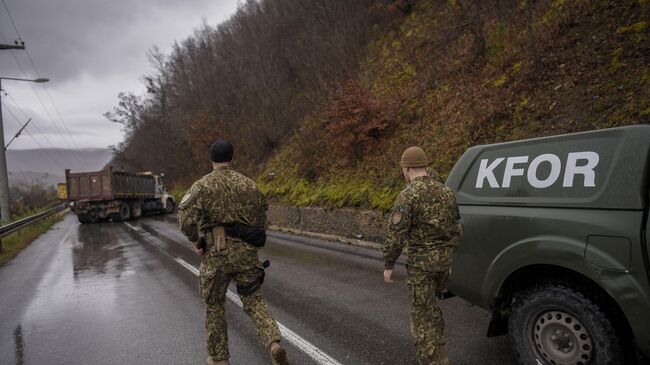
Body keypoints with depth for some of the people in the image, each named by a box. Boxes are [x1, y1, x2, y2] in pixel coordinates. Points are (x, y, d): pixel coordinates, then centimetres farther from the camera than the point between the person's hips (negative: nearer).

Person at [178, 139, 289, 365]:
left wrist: (195, 240, 2)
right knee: (253, 300, 14)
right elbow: (261, 217, 7)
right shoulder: (248, 184, 5)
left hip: (216, 254, -2)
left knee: (215, 306, 17)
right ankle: (274, 344, -8)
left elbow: (186, 218, -15)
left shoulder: (202, 185, -3)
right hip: (246, 253, 2)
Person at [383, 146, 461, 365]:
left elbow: (395, 235, -19)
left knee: (422, 313, 3)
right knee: (429, 305, 25)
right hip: (444, 258, 8)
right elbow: (456, 226, 13)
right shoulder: (445, 191, 6)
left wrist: (388, 265, -8)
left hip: (421, 262, -7)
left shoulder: (407, 196, -17)